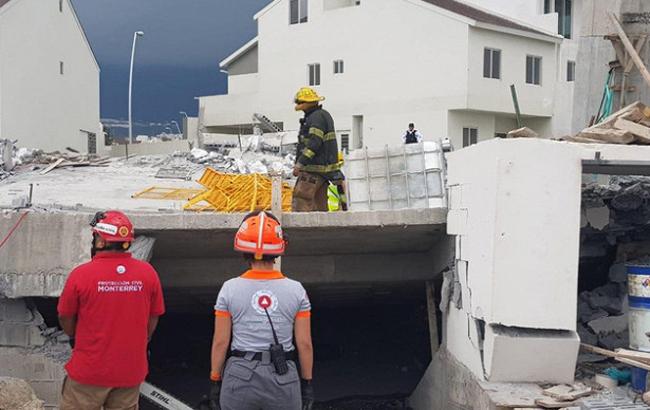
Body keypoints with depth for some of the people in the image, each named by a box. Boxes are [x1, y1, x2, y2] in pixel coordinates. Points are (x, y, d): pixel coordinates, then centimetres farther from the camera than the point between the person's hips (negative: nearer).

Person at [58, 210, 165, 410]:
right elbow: (153, 319, 4)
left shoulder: (81, 274, -16)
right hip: (131, 371, 3)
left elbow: (65, 318, -2)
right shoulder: (148, 273, -8)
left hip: (89, 371, -3)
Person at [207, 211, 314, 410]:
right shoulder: (295, 290, -3)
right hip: (284, 381, 0)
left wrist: (215, 382, 7)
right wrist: (307, 383, 8)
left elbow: (220, 342, -3)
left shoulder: (230, 289, -5)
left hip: (239, 377, 0)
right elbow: (305, 344, -2)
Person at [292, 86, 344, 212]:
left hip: (314, 169, -11)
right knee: (319, 203, 11)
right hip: (323, 168, 11)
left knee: (301, 199, -14)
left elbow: (314, 143, -24)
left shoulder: (316, 117, -13)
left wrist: (300, 163, -27)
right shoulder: (324, 115, 21)